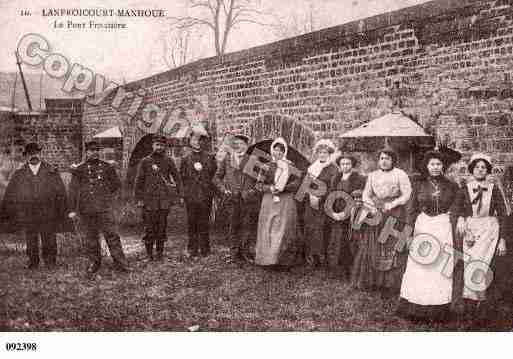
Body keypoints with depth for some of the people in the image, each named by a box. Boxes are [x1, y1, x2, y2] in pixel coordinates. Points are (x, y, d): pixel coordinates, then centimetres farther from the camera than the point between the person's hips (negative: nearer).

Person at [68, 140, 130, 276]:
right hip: (86, 209, 1)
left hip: (104, 208, 0)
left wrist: (105, 194, 11)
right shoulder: (79, 169, 5)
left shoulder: (107, 167, 8)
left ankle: (120, 262, 3)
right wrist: (72, 209, -1)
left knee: (111, 235, -3)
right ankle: (94, 263, 22)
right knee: (91, 237, 8)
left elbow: (117, 184, 18)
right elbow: (73, 190, 4)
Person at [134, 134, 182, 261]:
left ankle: (160, 253, 16)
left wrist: (177, 196, 4)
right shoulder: (145, 161, 3)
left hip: (164, 199, 1)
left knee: (162, 227, 6)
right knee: (149, 227, 0)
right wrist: (139, 198, 0)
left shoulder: (168, 161, 6)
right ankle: (149, 253, 11)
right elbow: (139, 181, 4)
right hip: (149, 199, -1)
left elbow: (177, 178, 10)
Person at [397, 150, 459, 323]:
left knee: (441, 268, 1)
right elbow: (411, 210, 5)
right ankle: (416, 309, 11)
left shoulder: (451, 186, 5)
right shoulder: (419, 185, 4)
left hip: (443, 228, 0)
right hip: (422, 226, 0)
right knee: (418, 268, 1)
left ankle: (438, 311, 12)